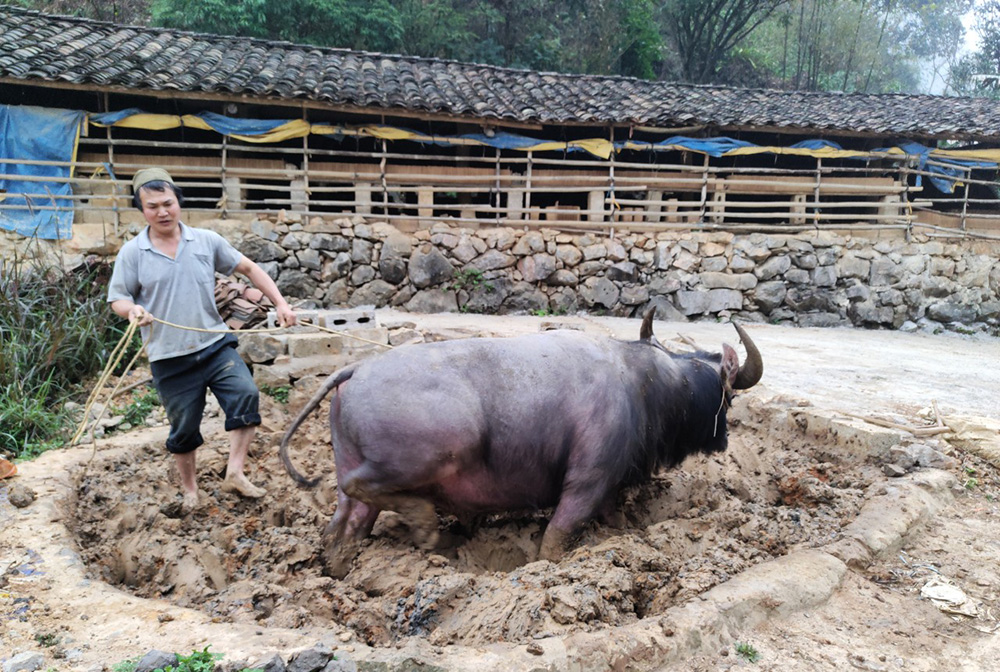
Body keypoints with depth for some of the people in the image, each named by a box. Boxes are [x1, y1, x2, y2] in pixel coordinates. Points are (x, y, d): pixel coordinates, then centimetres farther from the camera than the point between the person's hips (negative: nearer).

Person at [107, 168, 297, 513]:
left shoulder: (207, 240, 3)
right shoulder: (132, 253, -1)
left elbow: (249, 268, 9)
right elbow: (117, 299, 3)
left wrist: (280, 303, 1)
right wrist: (132, 309, -21)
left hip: (216, 345, 1)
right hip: (169, 359, -1)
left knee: (245, 395, -21)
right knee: (184, 428, 8)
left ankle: (234, 473, -12)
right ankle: (190, 491, 29)